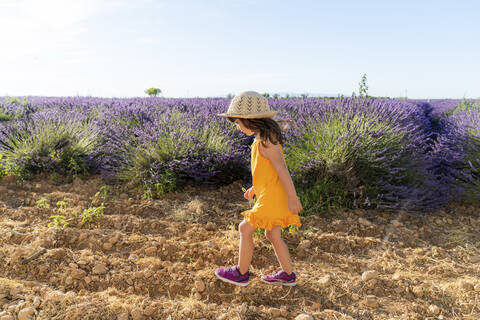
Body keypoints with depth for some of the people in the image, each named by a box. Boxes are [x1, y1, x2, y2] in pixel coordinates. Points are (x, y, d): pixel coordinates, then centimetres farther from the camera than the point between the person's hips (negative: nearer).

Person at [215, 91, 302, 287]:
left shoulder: (265, 140, -20)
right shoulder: (264, 137, 11)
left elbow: (281, 169, -23)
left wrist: (292, 198, -21)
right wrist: (255, 188, 25)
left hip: (272, 197, -10)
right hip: (270, 195, 10)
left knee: (245, 229, 2)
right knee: (273, 235, 17)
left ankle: (241, 273, 18)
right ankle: (288, 275, 29)